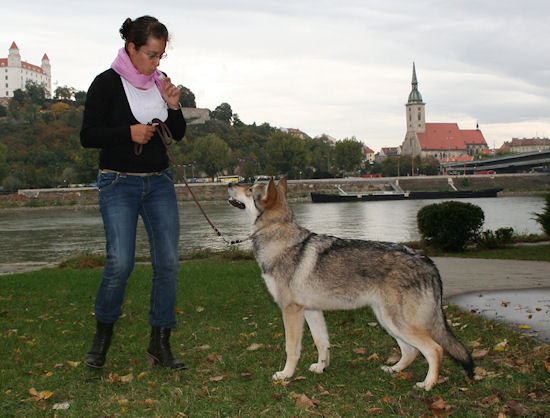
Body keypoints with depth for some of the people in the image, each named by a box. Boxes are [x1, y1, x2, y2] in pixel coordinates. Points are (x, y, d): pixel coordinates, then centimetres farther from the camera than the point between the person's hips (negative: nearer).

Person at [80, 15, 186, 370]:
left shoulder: (161, 82, 9)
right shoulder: (107, 84, -6)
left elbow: (179, 134, 12)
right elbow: (88, 136, -7)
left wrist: (173, 106, -6)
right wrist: (129, 132, -19)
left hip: (159, 184, 5)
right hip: (119, 184, -5)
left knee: (168, 261, -3)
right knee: (120, 262, -15)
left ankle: (160, 343, 9)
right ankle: (103, 331, 12)